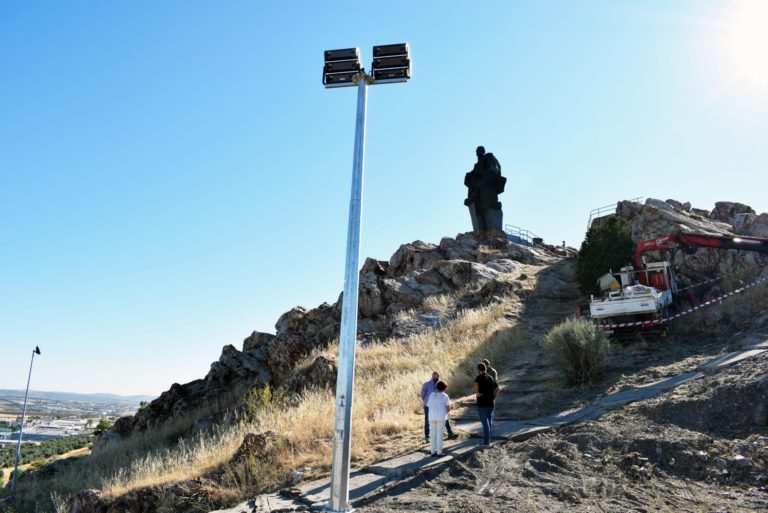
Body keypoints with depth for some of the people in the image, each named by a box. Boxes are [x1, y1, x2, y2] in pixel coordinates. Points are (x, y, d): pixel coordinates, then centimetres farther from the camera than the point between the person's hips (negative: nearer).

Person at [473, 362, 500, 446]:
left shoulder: (479, 377, -10)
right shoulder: (491, 378, 10)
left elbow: (475, 385, -32)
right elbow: (498, 389, 15)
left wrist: (477, 393, -18)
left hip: (482, 404, -6)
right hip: (491, 404, 6)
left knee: (485, 422, -2)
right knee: (489, 421, 17)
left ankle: (486, 441, 0)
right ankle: (488, 439, 27)